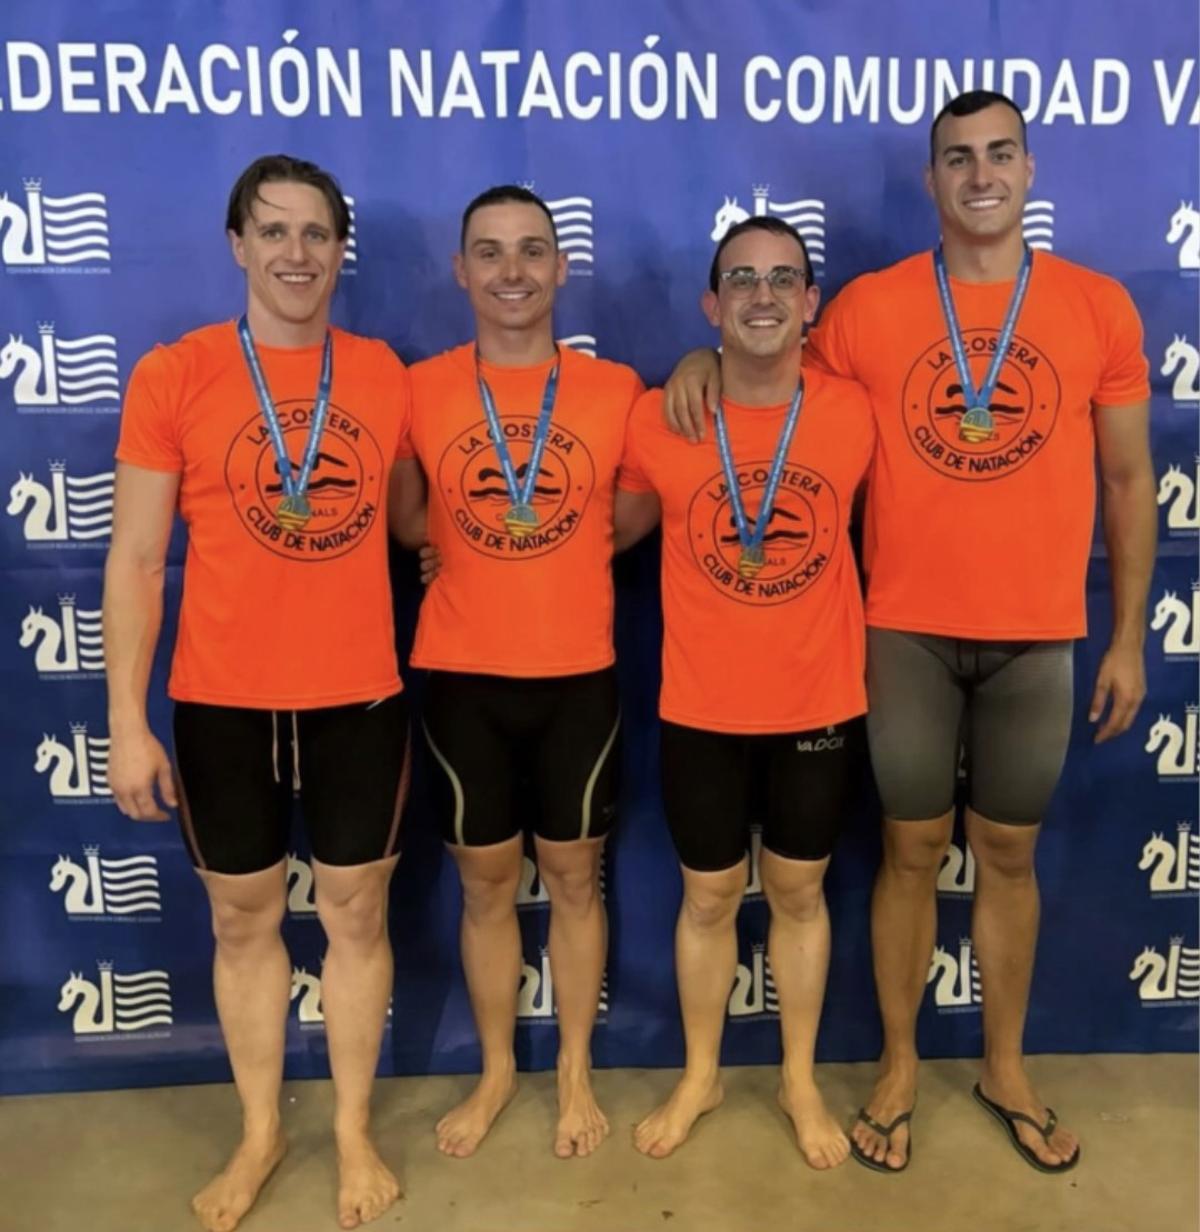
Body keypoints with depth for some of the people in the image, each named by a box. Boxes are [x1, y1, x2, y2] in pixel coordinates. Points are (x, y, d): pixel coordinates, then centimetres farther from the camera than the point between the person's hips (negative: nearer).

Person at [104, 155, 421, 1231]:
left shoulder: (384, 373, 2)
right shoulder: (171, 376, -4)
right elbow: (135, 559, -3)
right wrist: (127, 721, -6)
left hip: (361, 697, 1)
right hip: (222, 704, -1)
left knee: (358, 913, 12)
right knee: (245, 918, 14)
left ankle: (354, 1131, 34)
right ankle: (260, 1132, 37)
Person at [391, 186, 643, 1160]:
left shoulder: (616, 389, -2)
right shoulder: (420, 389, -1)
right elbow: (400, 520, 10)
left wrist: (567, 561, -1)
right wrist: (469, 557, -1)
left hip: (578, 673, 0)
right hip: (461, 674, 1)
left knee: (574, 876, 11)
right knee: (486, 880, 13)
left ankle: (577, 1073, 32)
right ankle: (496, 1072, 34)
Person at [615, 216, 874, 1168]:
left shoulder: (854, 412, -6)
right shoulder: (658, 421, -8)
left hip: (821, 703, 1)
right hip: (701, 709, 0)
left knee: (800, 892, 16)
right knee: (710, 896, 15)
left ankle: (801, 1081, 39)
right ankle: (700, 1077, 39)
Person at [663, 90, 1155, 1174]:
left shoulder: (1098, 306, 2)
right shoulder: (869, 308, -1)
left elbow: (1129, 481, 5)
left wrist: (1128, 638, 3)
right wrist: (706, 359, -11)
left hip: (1037, 638, 1)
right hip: (907, 632, -1)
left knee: (1009, 854, 14)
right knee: (912, 852, 10)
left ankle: (1006, 1069, 35)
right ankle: (900, 1066, 30)